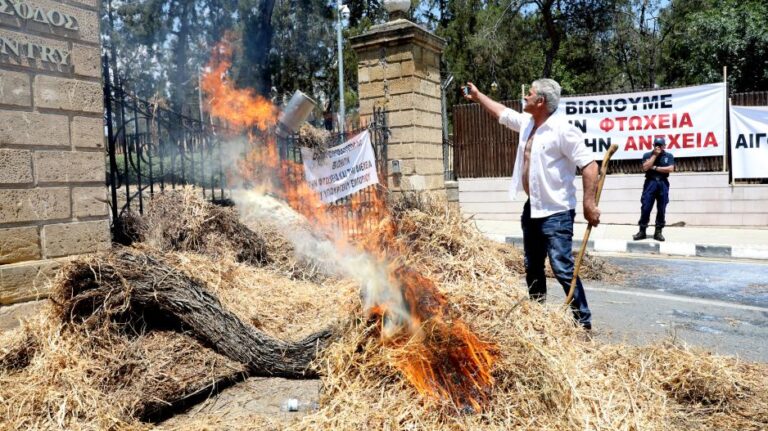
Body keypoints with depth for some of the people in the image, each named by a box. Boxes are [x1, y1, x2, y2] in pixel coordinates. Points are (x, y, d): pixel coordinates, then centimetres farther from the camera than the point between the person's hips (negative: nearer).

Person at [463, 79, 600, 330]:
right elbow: (501, 112, 27)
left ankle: (583, 321, 1)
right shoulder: (526, 122, 8)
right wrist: (478, 96, 33)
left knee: (562, 268, -11)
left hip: (556, 212, -9)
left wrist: (589, 203, -23)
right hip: (532, 209, 9)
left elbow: (589, 164, -18)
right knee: (532, 267, 17)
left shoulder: (562, 130, -16)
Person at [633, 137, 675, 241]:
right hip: (650, 183, -1)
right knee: (645, 207, -5)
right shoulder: (647, 155, 7)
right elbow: (645, 167, -9)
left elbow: (670, 169, -6)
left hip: (663, 184, 1)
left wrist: (655, 168, -7)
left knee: (661, 209, 2)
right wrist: (655, 155, -7)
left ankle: (658, 232, 8)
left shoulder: (669, 156, 9)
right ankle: (642, 231, -1)